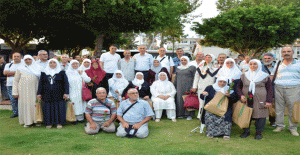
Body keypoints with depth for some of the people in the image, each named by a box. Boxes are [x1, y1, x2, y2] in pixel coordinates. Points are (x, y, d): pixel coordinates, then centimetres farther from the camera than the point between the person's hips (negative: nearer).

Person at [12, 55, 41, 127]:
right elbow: (15, 81, 4)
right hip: (24, 91, -1)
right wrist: (15, 92, -3)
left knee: (35, 104, -1)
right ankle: (27, 121, 8)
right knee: (25, 105, -1)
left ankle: (36, 120, 9)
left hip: (34, 90, 1)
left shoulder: (37, 69, 9)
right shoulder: (20, 69, 4)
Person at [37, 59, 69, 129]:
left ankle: (59, 123, 6)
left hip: (58, 95, -2)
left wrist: (66, 93, -9)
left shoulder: (61, 73, 6)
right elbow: (40, 83, 13)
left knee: (59, 108, -5)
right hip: (47, 95, 2)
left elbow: (66, 83, 0)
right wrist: (39, 93, 6)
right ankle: (49, 123, 11)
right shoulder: (44, 73, 13)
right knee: (48, 109, 1)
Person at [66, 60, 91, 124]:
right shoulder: (68, 72, 4)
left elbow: (88, 80, 1)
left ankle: (80, 118, 14)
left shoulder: (81, 71, 11)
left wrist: (82, 74, -6)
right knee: (74, 106, -7)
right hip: (73, 93, -2)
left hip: (81, 92, 3)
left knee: (81, 105, 3)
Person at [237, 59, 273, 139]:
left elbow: (270, 89, 4)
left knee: (260, 116, -3)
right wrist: (241, 95, -3)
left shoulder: (265, 76, 6)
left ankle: (258, 132, 13)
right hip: (246, 101, 2)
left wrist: (269, 101, -5)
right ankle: (246, 131, 16)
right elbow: (238, 87, 15)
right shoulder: (244, 76, 12)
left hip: (260, 101, -2)